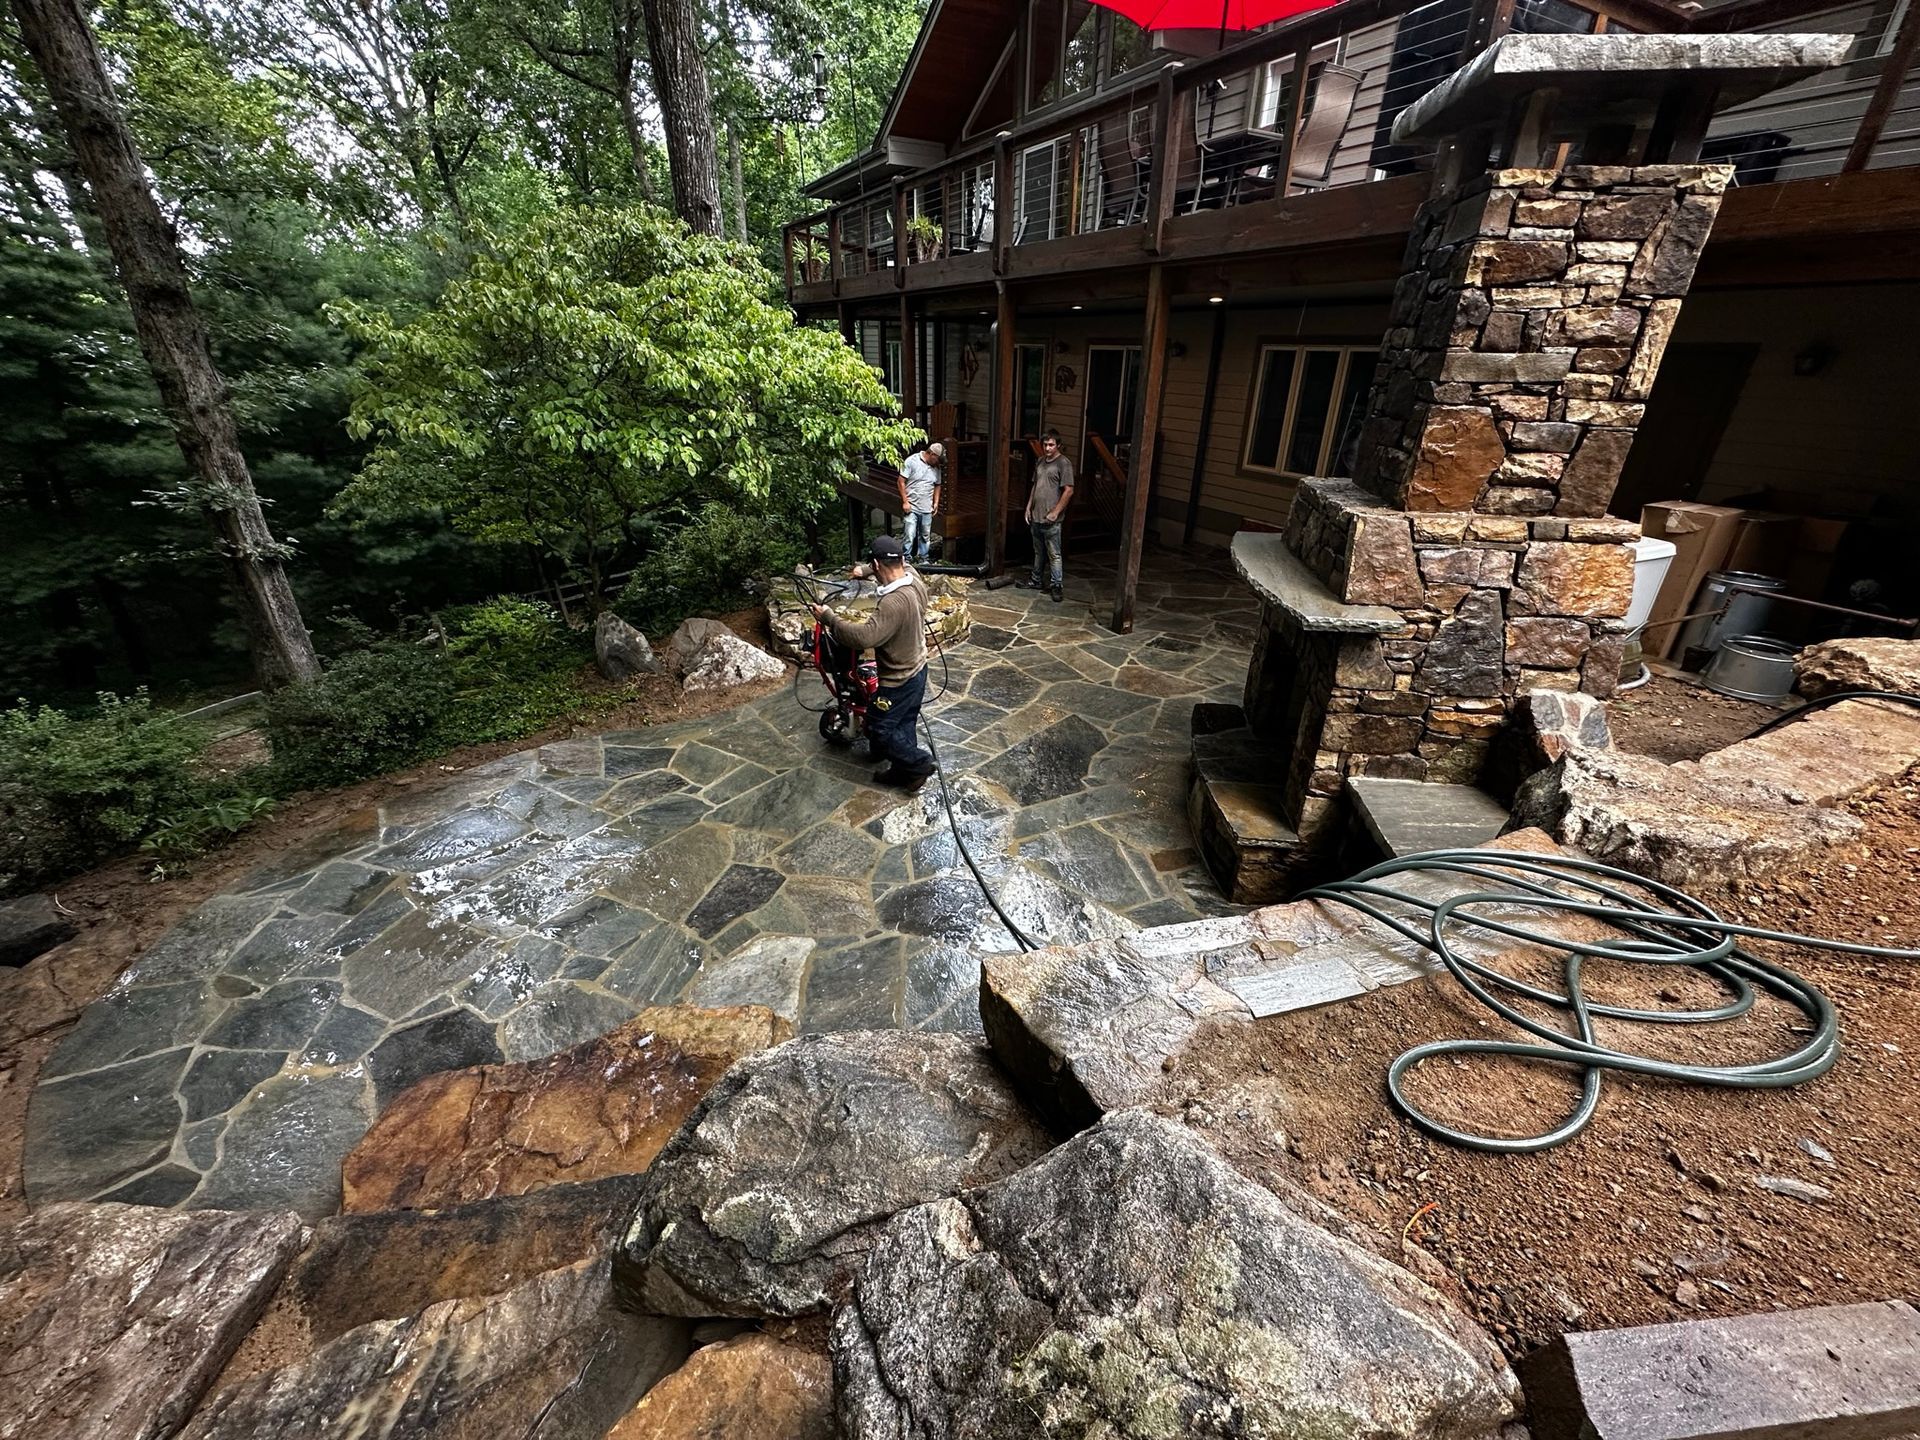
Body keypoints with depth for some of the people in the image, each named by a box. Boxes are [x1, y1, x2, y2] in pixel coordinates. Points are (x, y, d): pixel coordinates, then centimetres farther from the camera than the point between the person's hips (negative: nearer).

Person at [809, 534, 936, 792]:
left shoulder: (894, 602, -35)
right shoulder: (914, 579, -7)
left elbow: (864, 637, -41)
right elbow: (903, 567, 19)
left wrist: (828, 617, -29)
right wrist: (863, 571, 30)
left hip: (900, 679, -9)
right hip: (917, 669, 9)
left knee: (878, 727, 8)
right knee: (903, 724, 22)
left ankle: (919, 763, 16)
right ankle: (904, 769, 36)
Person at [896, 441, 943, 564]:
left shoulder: (936, 467, 7)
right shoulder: (912, 461, -10)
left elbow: (937, 485, 19)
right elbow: (901, 482, -9)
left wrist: (936, 502, 8)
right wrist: (905, 501, -13)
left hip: (927, 509, 5)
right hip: (911, 508, -5)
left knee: (925, 536, 12)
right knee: (910, 536, -8)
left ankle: (923, 558, 25)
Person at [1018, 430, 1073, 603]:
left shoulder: (1063, 463, -10)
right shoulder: (1039, 462, 14)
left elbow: (1068, 491, -14)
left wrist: (1055, 512, -17)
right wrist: (1028, 507, 16)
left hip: (1051, 519, -8)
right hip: (1036, 517, 8)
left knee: (1053, 554, -4)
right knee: (1038, 552, 18)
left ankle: (1058, 586, 2)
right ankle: (1037, 580, 29)